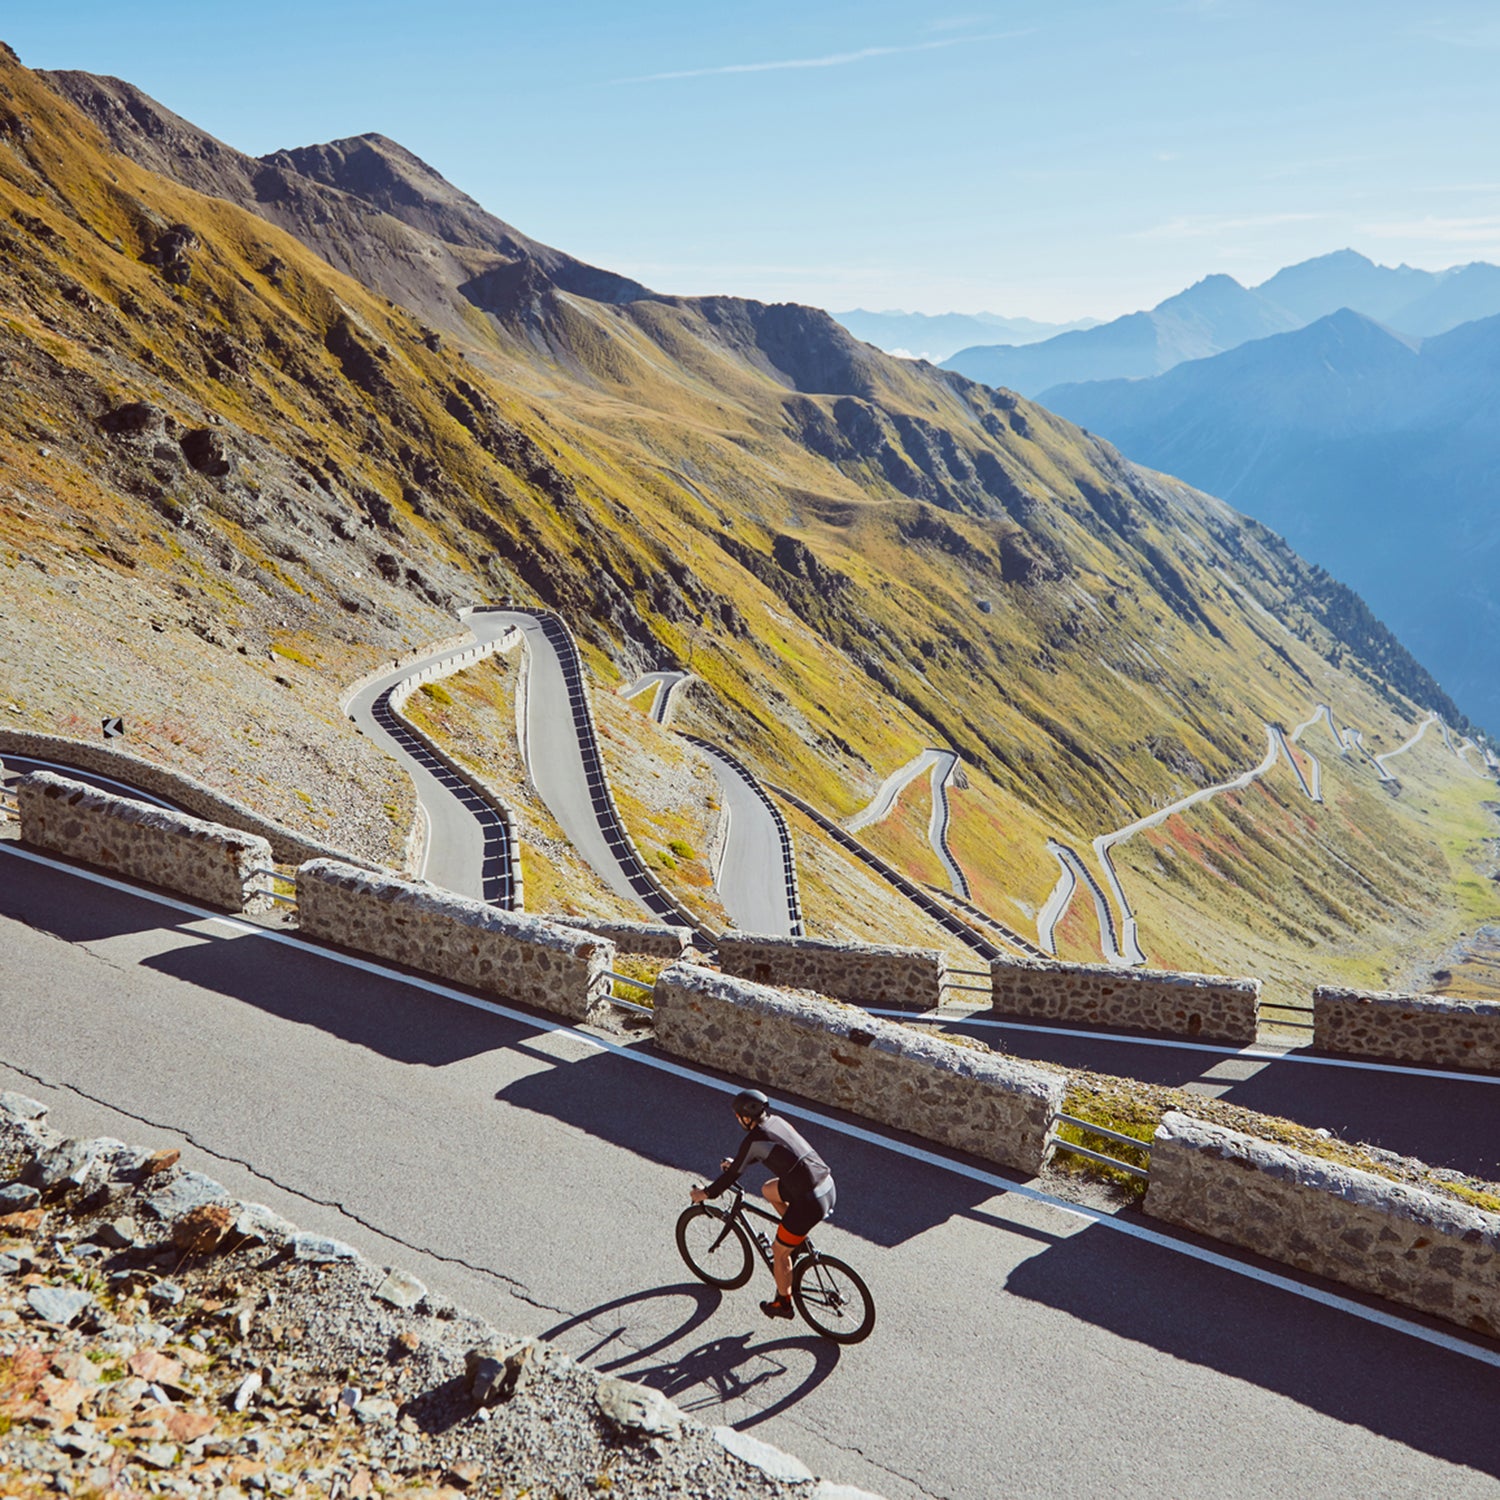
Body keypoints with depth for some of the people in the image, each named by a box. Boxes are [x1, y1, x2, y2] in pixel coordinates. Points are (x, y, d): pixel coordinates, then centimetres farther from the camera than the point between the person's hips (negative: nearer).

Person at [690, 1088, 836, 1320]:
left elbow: (732, 1175, -3)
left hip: (810, 1203, -8)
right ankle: (799, 1238, 29)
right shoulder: (776, 1121, 10)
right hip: (828, 1184, 8)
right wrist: (736, 1161, 40)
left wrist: (705, 1193, 13)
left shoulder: (753, 1139, -12)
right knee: (769, 1189, 27)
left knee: (779, 1252, 15)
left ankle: (783, 1303, 33)